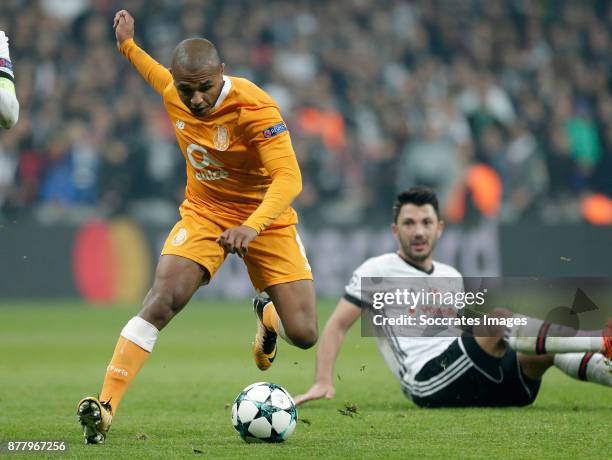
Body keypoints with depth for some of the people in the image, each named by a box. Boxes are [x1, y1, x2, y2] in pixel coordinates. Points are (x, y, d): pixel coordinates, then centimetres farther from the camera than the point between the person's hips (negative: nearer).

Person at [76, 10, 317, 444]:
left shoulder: (255, 108, -28)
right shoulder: (175, 96, -9)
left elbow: (288, 178, -36)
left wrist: (252, 227, -51)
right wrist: (129, 46, 26)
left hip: (265, 217, -3)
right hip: (204, 212, 3)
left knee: (303, 335, -7)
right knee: (163, 298, -24)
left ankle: (268, 315, 33)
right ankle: (105, 405, -26)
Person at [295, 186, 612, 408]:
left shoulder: (451, 277, 27)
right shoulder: (378, 271, 9)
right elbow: (337, 326, 5)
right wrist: (323, 382, -6)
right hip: (428, 383, -7)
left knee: (546, 351, -18)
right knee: (498, 318, -27)